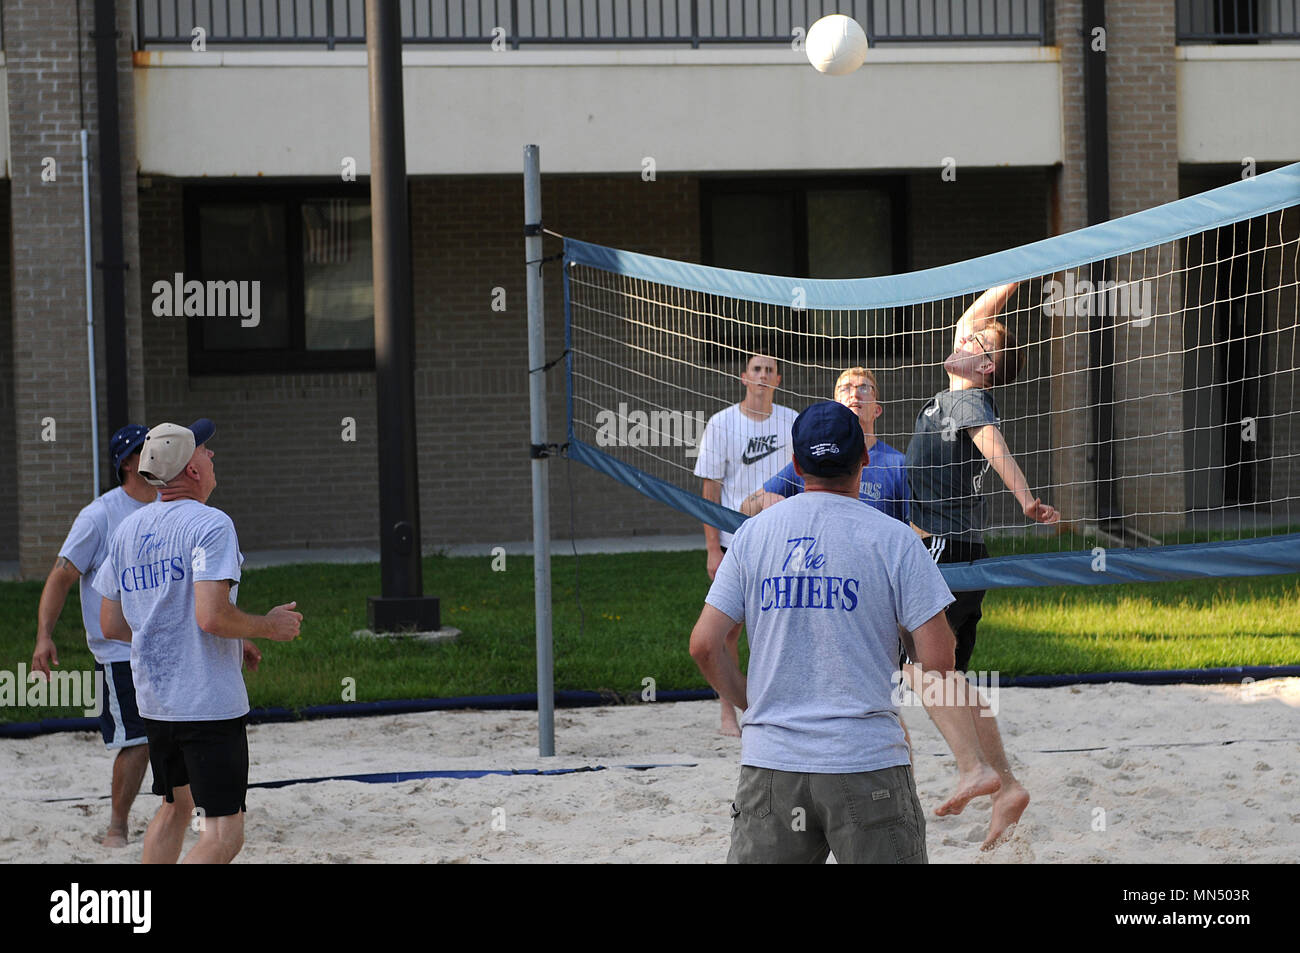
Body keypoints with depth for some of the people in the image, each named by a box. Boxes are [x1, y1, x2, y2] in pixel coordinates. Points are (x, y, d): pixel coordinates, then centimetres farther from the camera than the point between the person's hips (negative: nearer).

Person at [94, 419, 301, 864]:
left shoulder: (128, 529, 10)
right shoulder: (210, 525, -13)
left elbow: (111, 625, 15)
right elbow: (212, 616, -24)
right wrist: (268, 626, -5)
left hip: (153, 700, 8)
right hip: (209, 703, -8)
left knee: (176, 806, 25)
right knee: (223, 835, -7)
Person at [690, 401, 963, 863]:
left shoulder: (753, 533, 6)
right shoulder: (893, 538, -3)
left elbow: (704, 645, 3)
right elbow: (937, 660, -7)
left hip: (769, 761, 3)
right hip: (867, 760, -3)